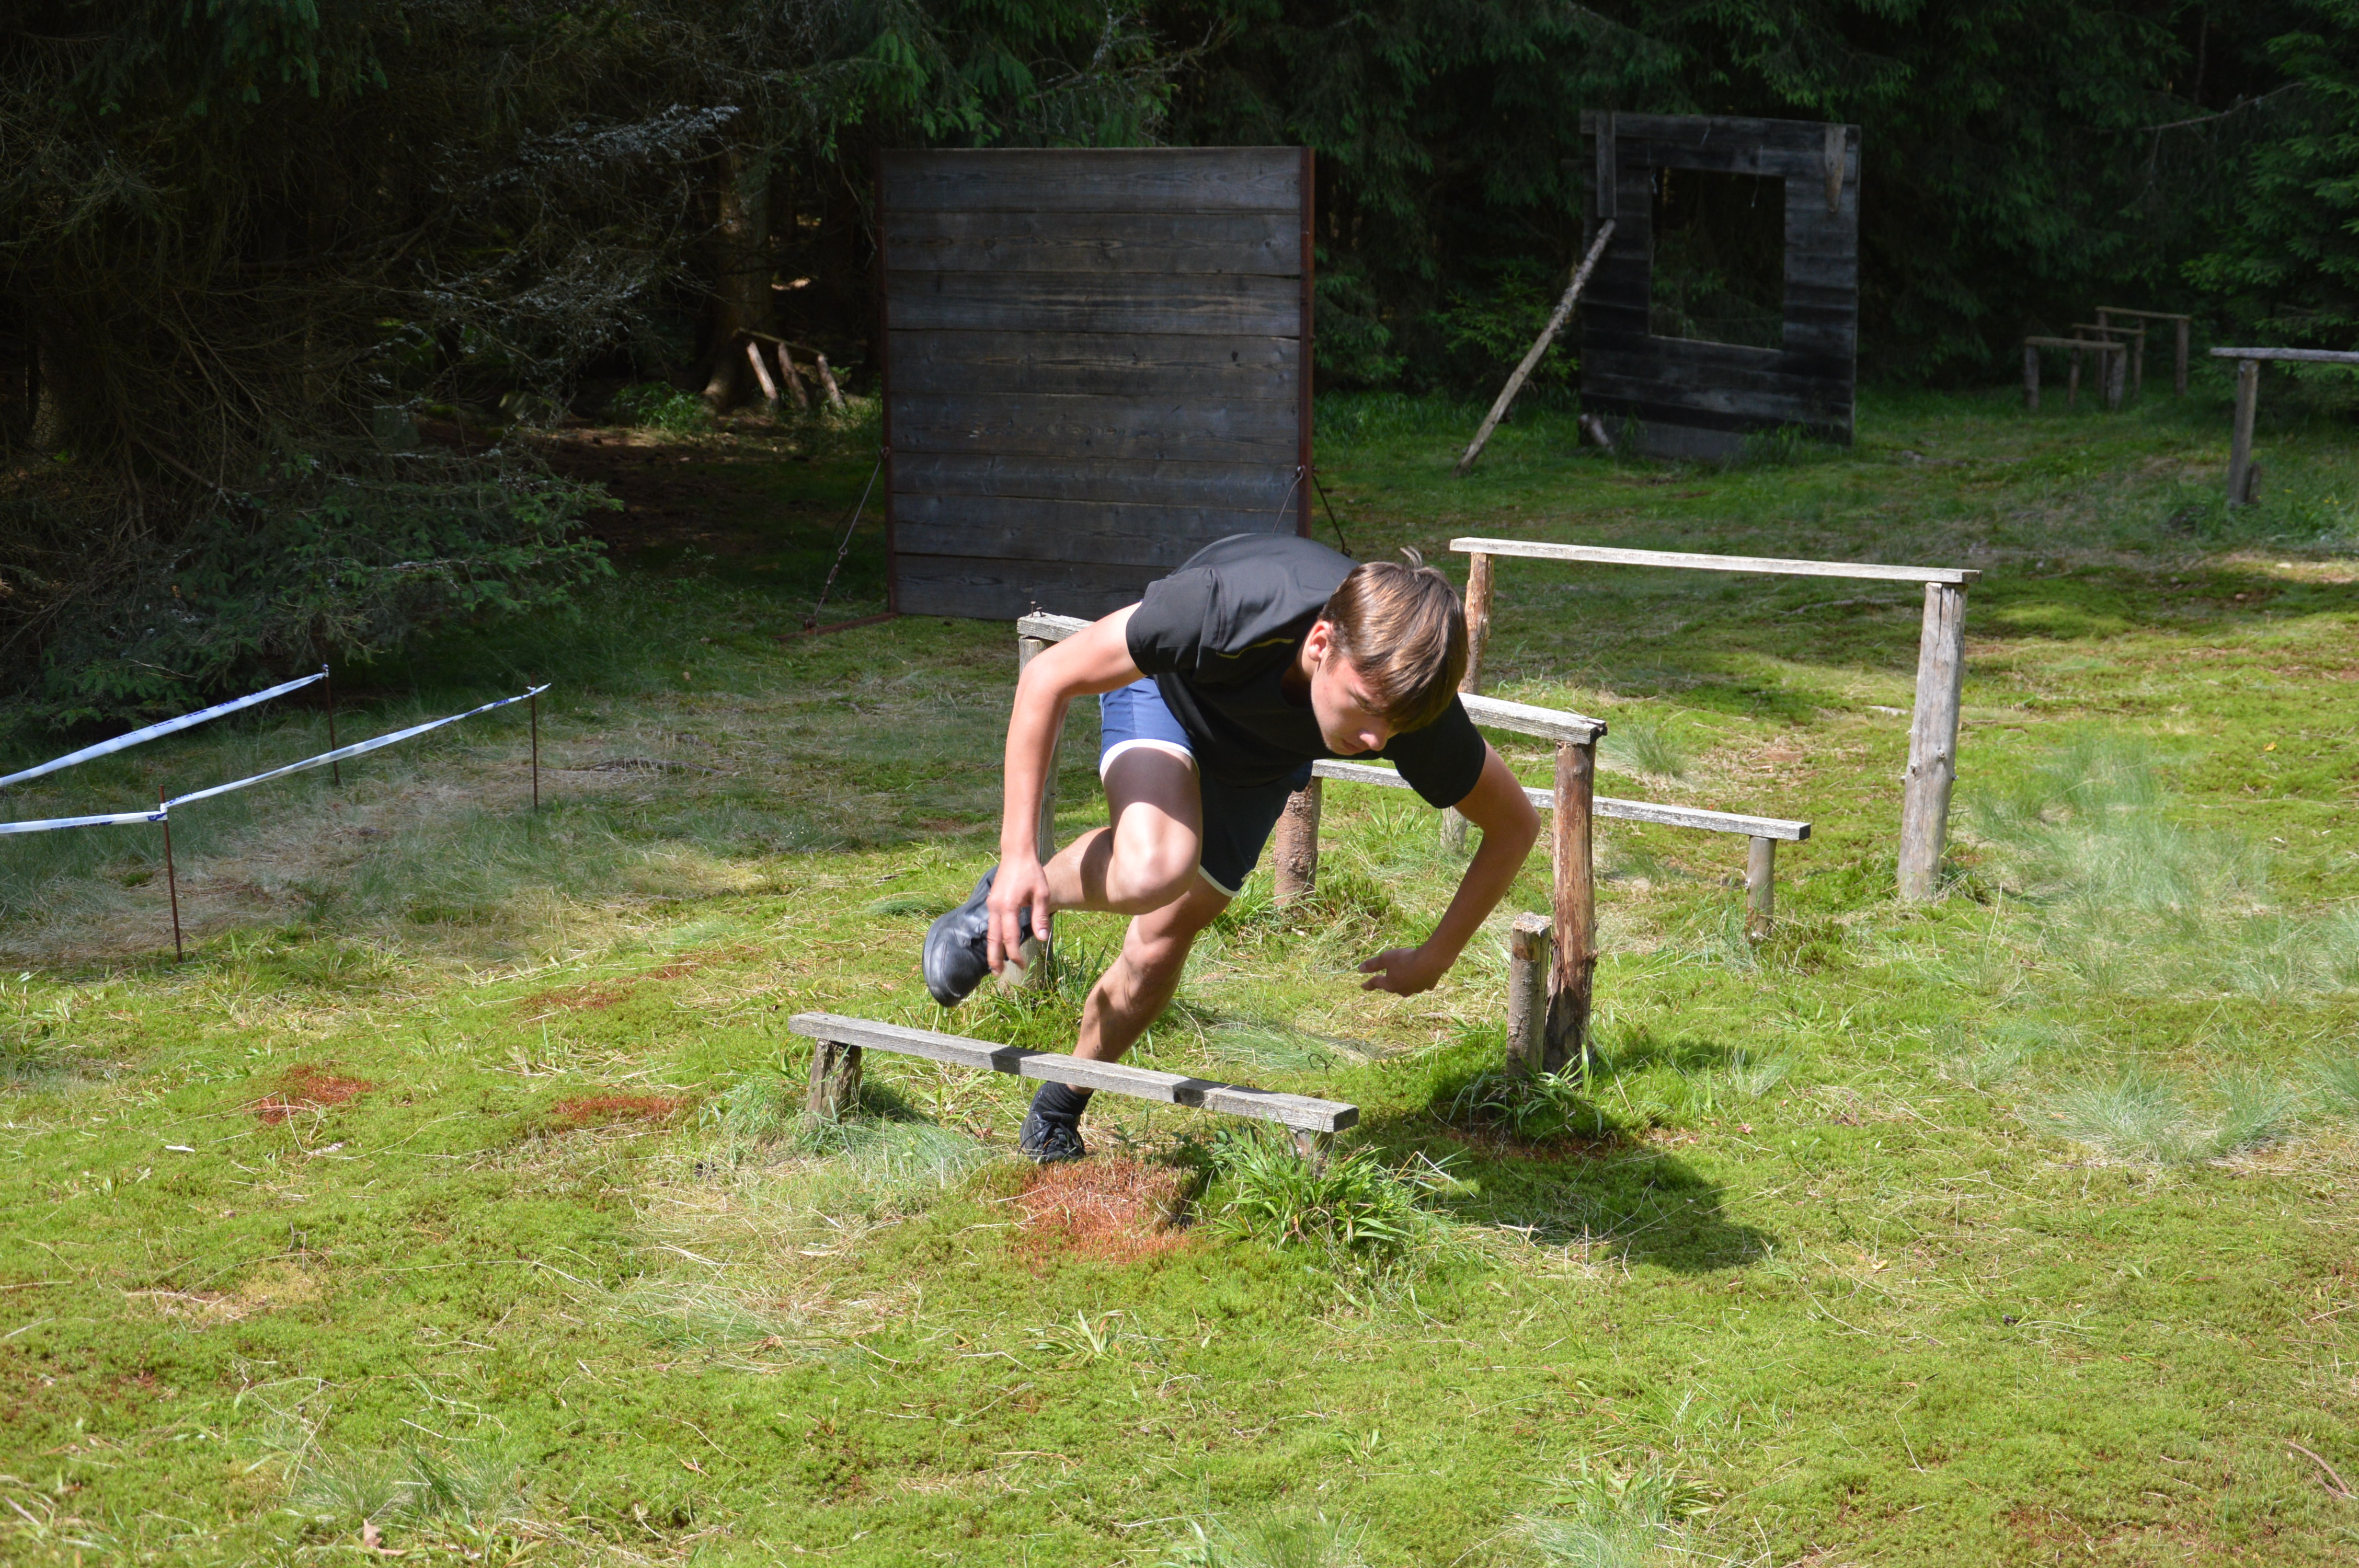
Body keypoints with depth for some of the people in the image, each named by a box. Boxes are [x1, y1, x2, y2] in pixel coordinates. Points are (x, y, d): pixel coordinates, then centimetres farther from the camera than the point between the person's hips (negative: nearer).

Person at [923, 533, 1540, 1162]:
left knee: (1163, 941, 3)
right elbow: (1048, 678, -31)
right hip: (1165, 686, -3)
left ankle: (1058, 1112, 30)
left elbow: (1515, 826, -16)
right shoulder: (1223, 609, -46)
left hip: (1264, 756, 3)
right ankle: (1004, 900, -1)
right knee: (1152, 870, -33)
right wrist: (1018, 854, -32)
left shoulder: (1414, 710, -37)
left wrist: (1435, 960, -10)